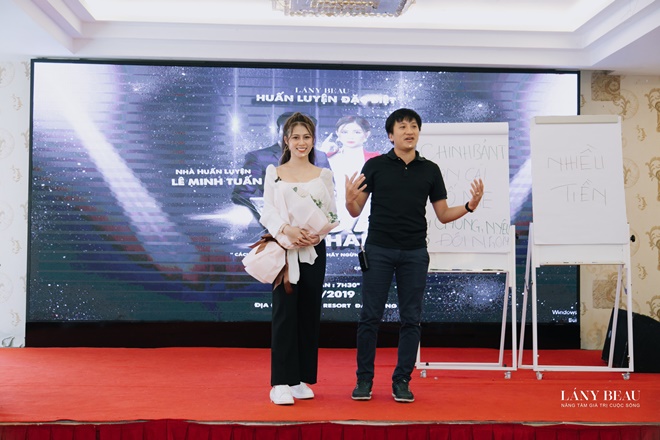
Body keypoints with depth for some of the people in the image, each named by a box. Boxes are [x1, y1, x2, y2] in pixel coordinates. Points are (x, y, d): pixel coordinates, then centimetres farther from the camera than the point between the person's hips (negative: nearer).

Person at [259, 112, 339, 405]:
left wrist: (317, 233, -13)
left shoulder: (323, 175, 10)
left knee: (309, 312, 4)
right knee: (284, 312, -5)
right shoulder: (274, 172, 7)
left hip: (313, 249, 2)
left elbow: (332, 214, 6)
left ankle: (302, 380, 14)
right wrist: (287, 230, -17)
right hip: (283, 248, -2)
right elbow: (268, 211, 1)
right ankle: (281, 383, -2)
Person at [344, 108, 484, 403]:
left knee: (411, 319, 4)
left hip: (414, 253, 2)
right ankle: (364, 379, 12)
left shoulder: (430, 170, 7)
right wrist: (350, 199, -20)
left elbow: (443, 215, 9)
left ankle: (402, 381, 15)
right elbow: (356, 211, 2)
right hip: (379, 250, -2)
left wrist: (470, 206, -8)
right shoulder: (375, 166, 2)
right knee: (370, 317, 1)